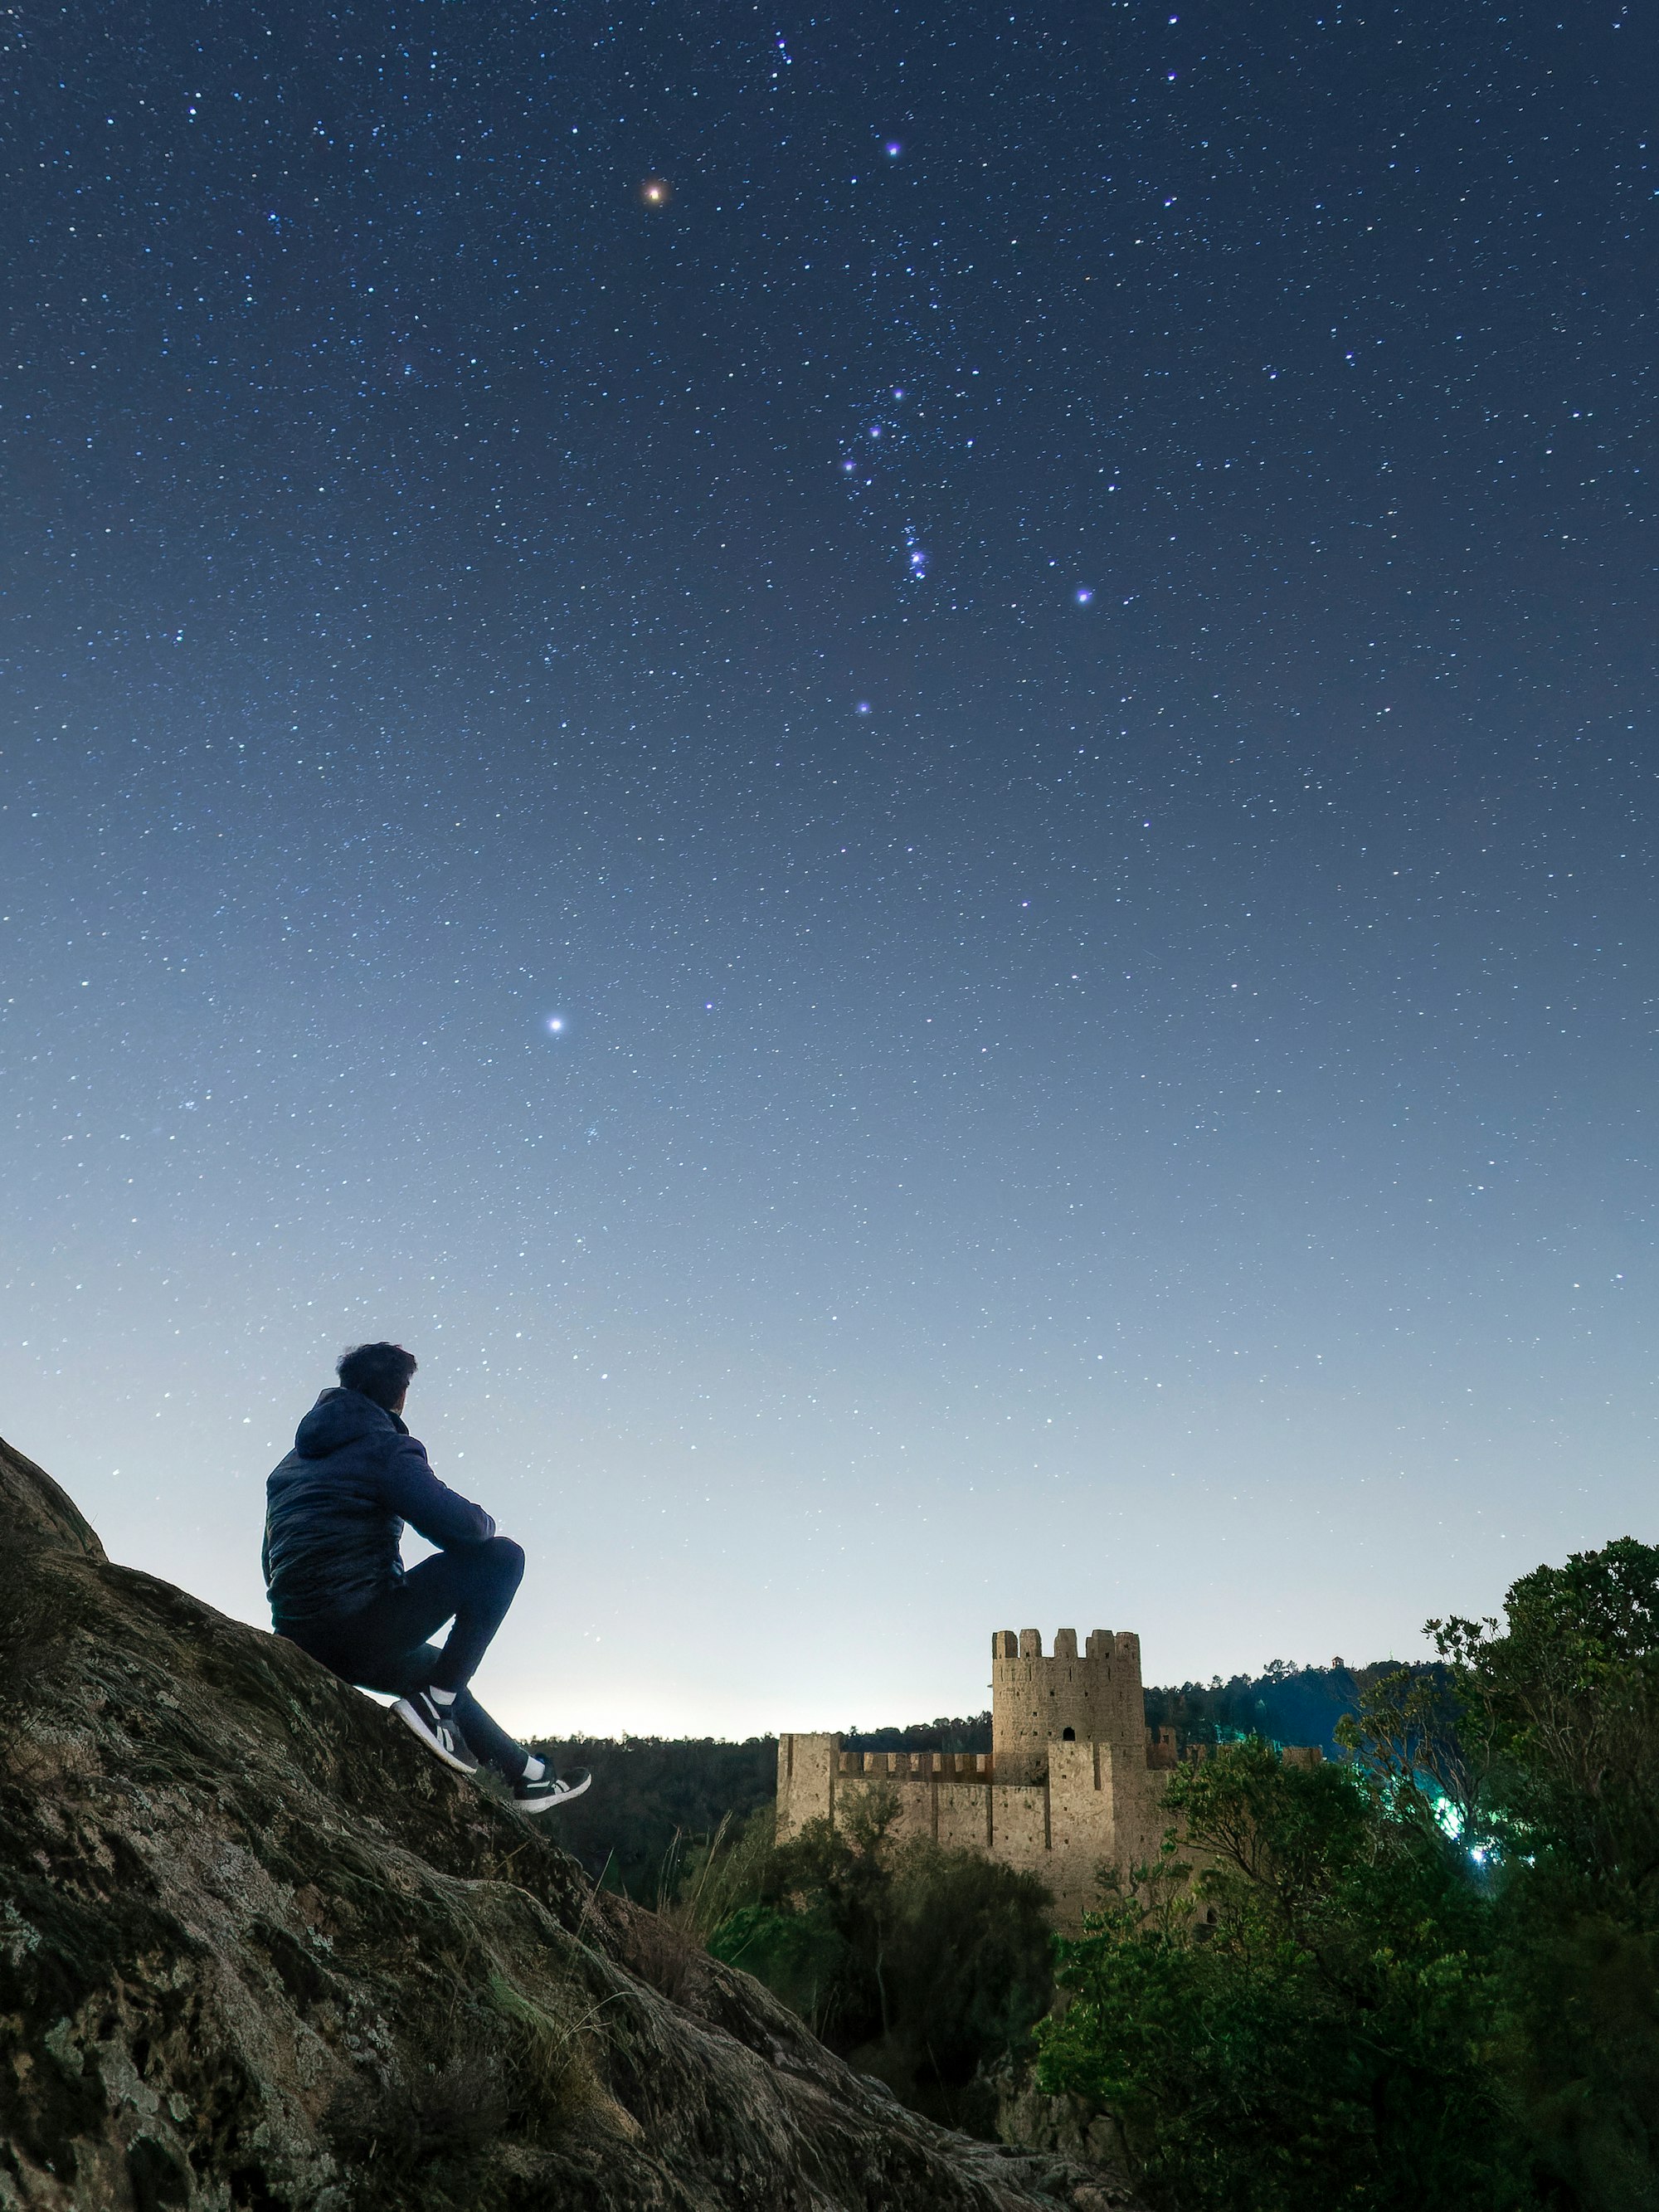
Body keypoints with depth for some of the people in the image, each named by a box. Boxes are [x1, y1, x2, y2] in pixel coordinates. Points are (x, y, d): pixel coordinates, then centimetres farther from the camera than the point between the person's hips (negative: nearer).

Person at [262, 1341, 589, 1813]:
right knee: (502, 1556, -4)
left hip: (297, 1635, 9)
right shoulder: (386, 1447, -7)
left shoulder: (291, 1462, 19)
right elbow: (456, 1524, -18)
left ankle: (525, 1773, 31)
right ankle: (434, 1702, -5)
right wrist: (483, 1521, 5)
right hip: (358, 1628, -9)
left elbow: (273, 1564, 25)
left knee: (438, 1668, 31)